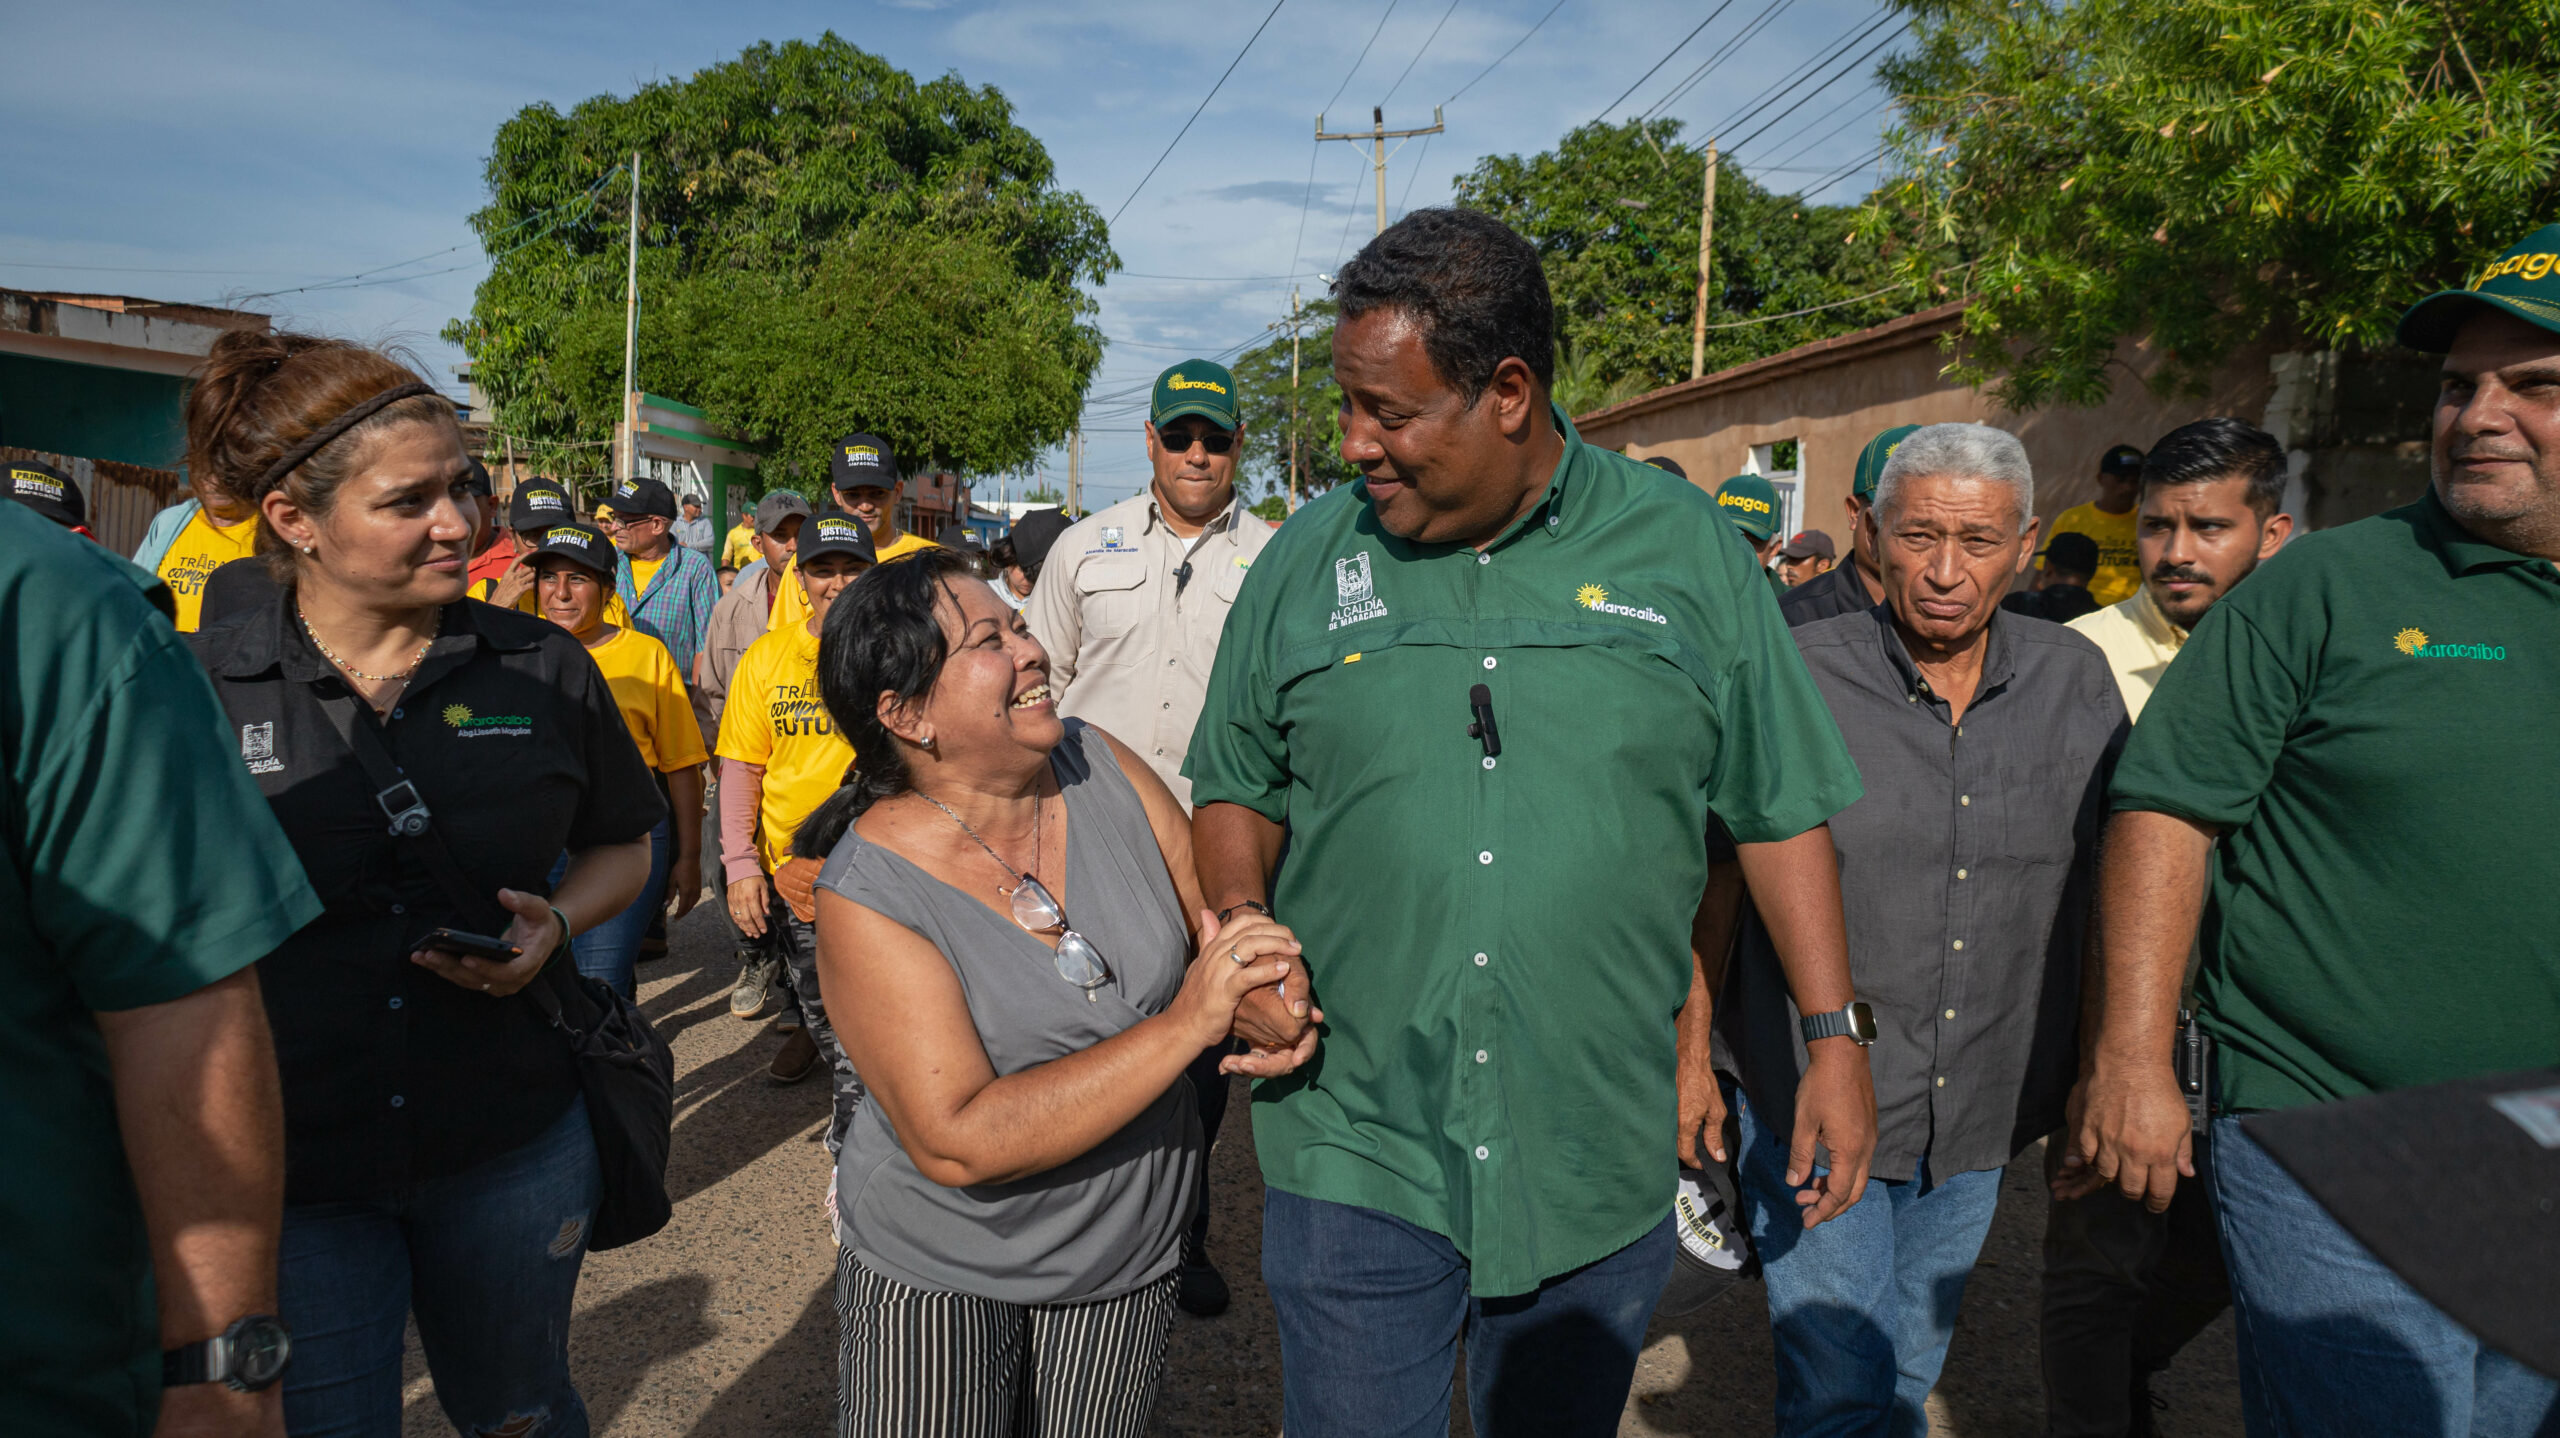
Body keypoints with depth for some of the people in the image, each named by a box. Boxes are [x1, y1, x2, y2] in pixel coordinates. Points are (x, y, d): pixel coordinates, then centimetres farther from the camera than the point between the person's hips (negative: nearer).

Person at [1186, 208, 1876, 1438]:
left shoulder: (1683, 547, -1)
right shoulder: (1308, 558, 0)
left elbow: (1780, 810, 4)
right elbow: (1236, 790, 10)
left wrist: (1835, 1038, 2)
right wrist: (1241, 921, -9)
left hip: (1603, 1165, 1)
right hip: (1354, 1160, 0)